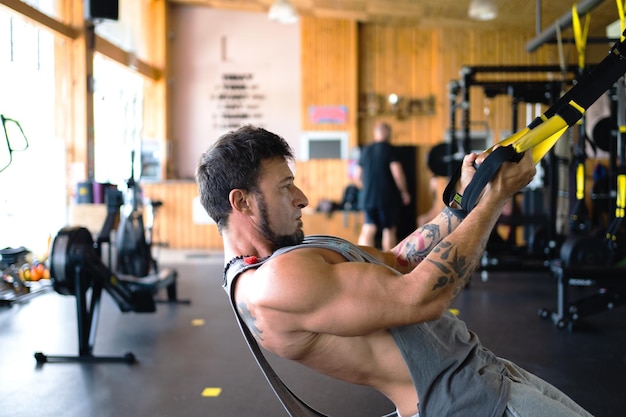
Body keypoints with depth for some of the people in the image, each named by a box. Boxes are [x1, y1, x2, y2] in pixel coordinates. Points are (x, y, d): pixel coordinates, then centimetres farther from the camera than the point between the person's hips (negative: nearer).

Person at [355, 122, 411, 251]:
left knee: (368, 230, 3)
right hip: (388, 198, -4)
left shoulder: (365, 151, 11)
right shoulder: (390, 150, -7)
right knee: (389, 230, 5)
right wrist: (404, 192, -2)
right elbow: (398, 174, -14)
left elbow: (357, 177, 15)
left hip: (368, 197, 5)